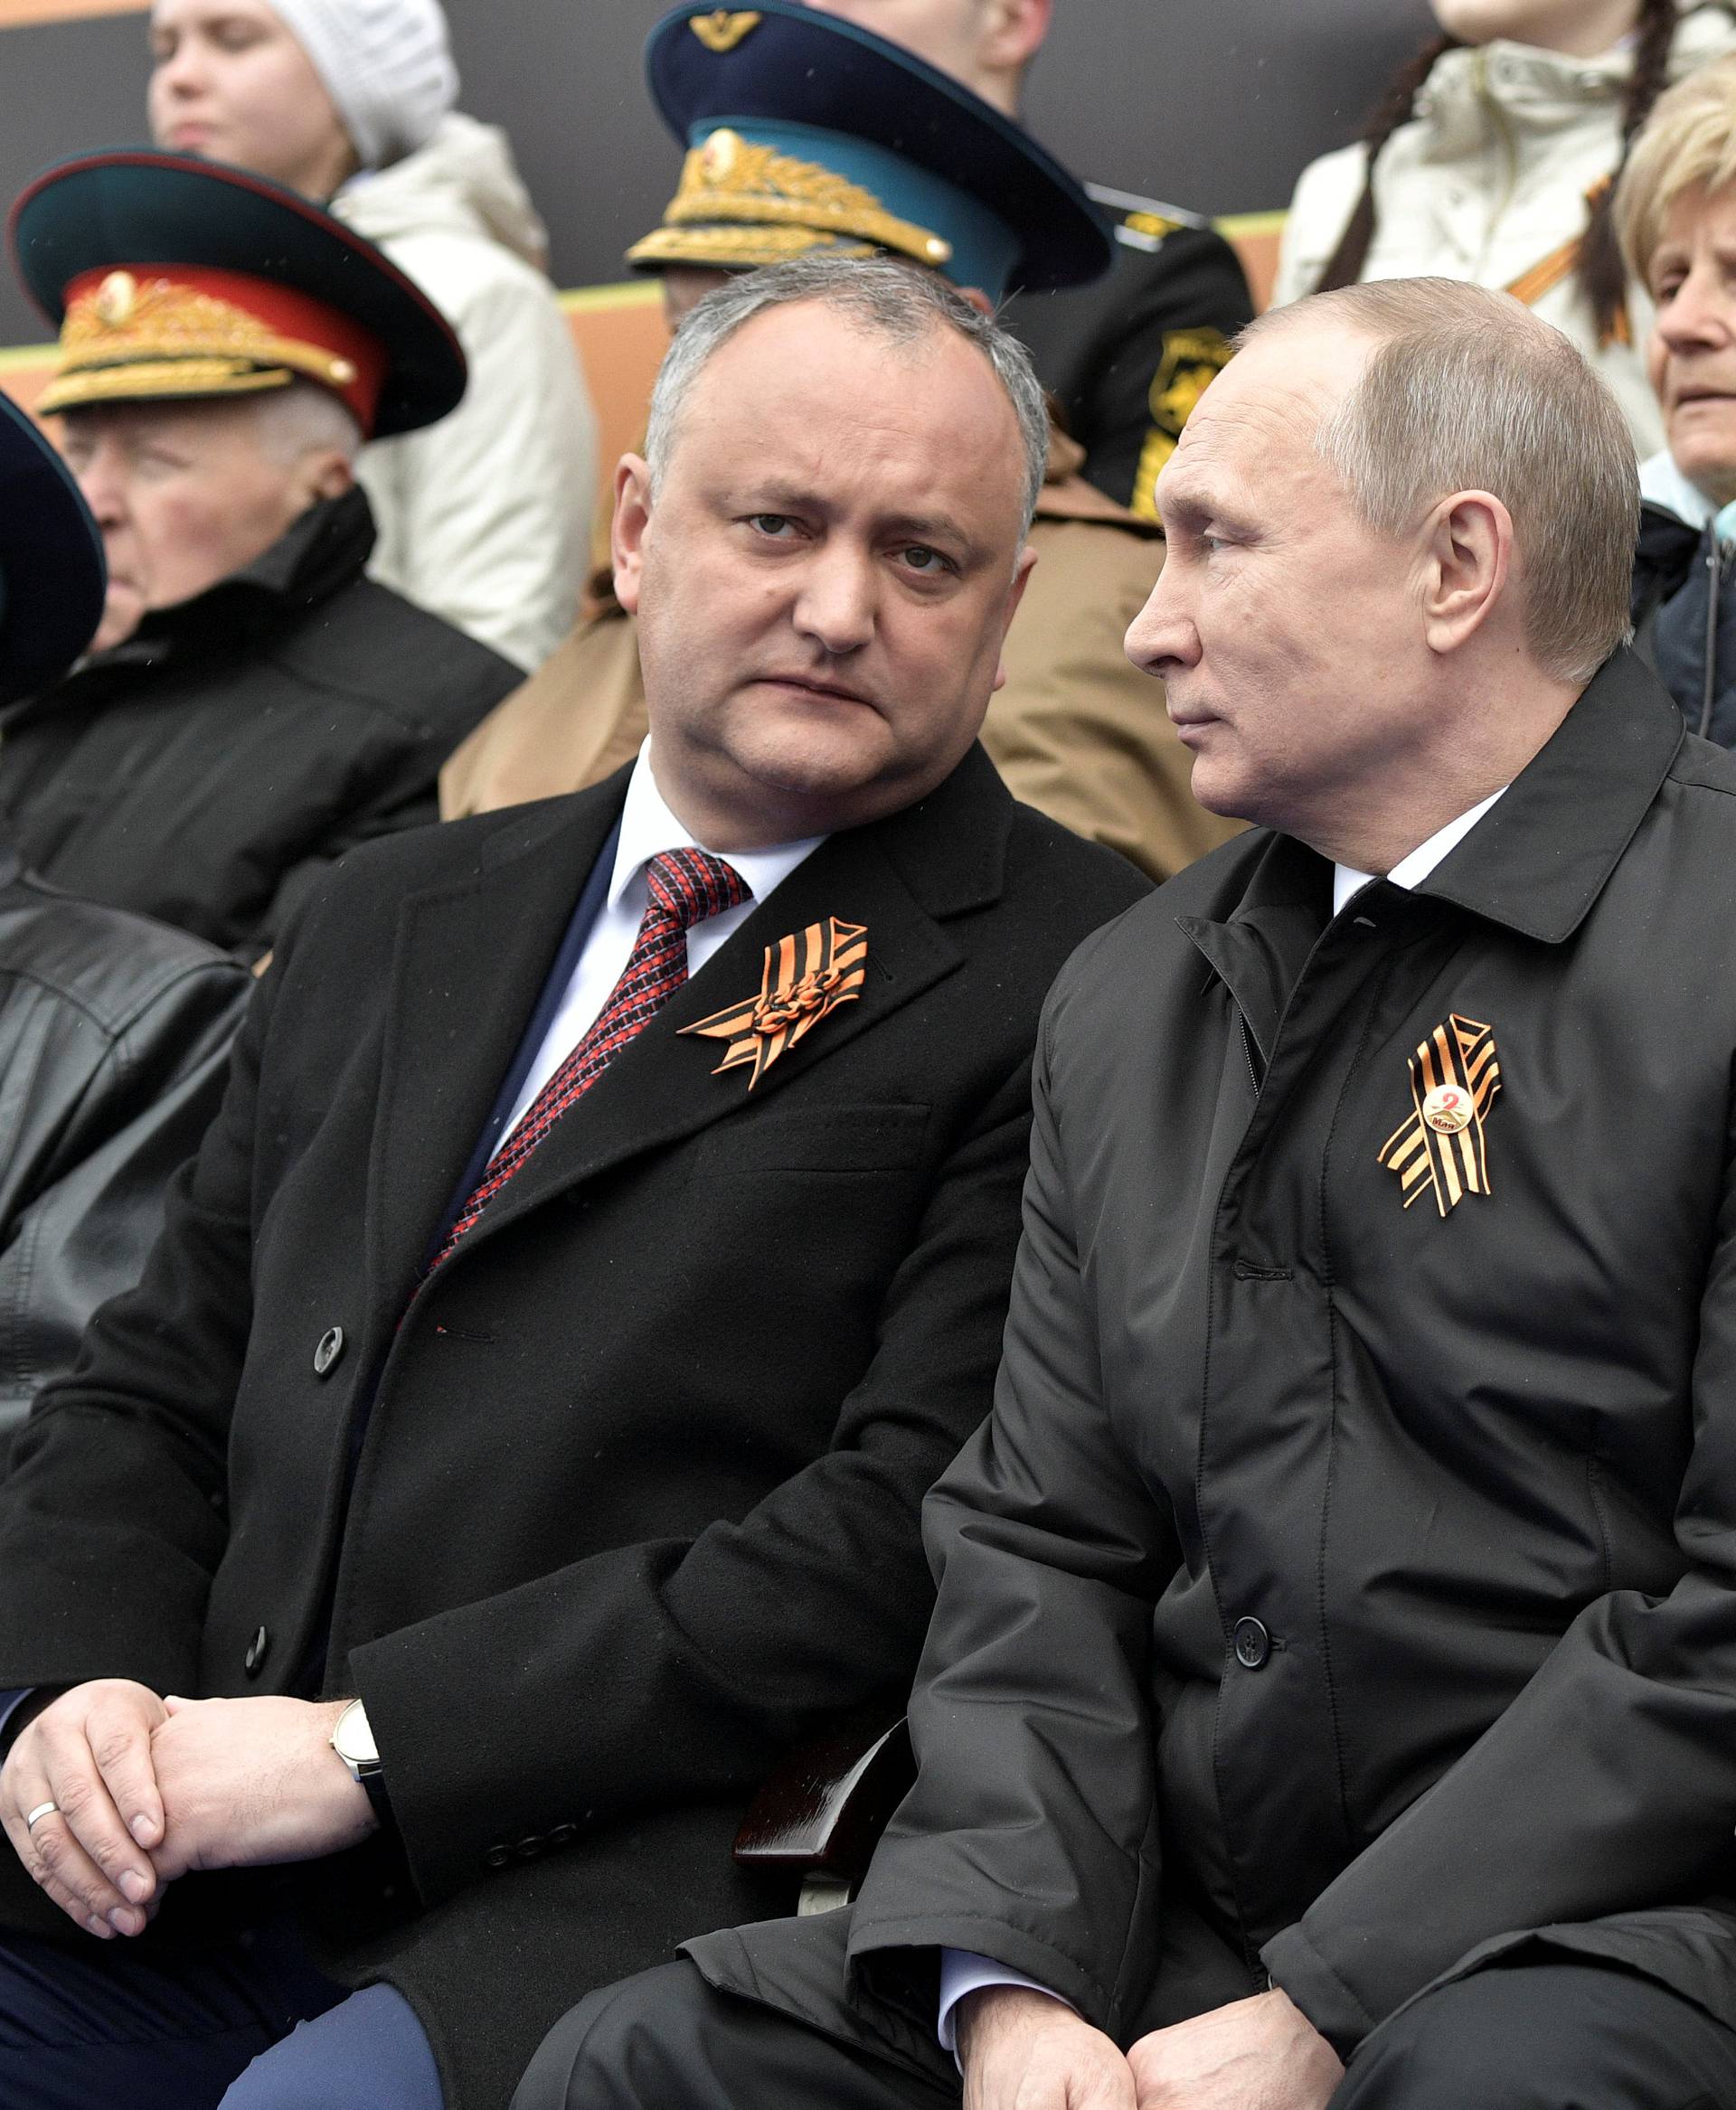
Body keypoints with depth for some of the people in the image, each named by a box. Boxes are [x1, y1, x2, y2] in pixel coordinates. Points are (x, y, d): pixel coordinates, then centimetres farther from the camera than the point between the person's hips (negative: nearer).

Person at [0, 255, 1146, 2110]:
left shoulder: (1075, 993, -2)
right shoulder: (392, 923, 19)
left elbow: (909, 1542, -12)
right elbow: (149, 1396, 20)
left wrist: (362, 1746, -14)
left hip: (634, 1893, -6)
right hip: (197, 1882, 6)